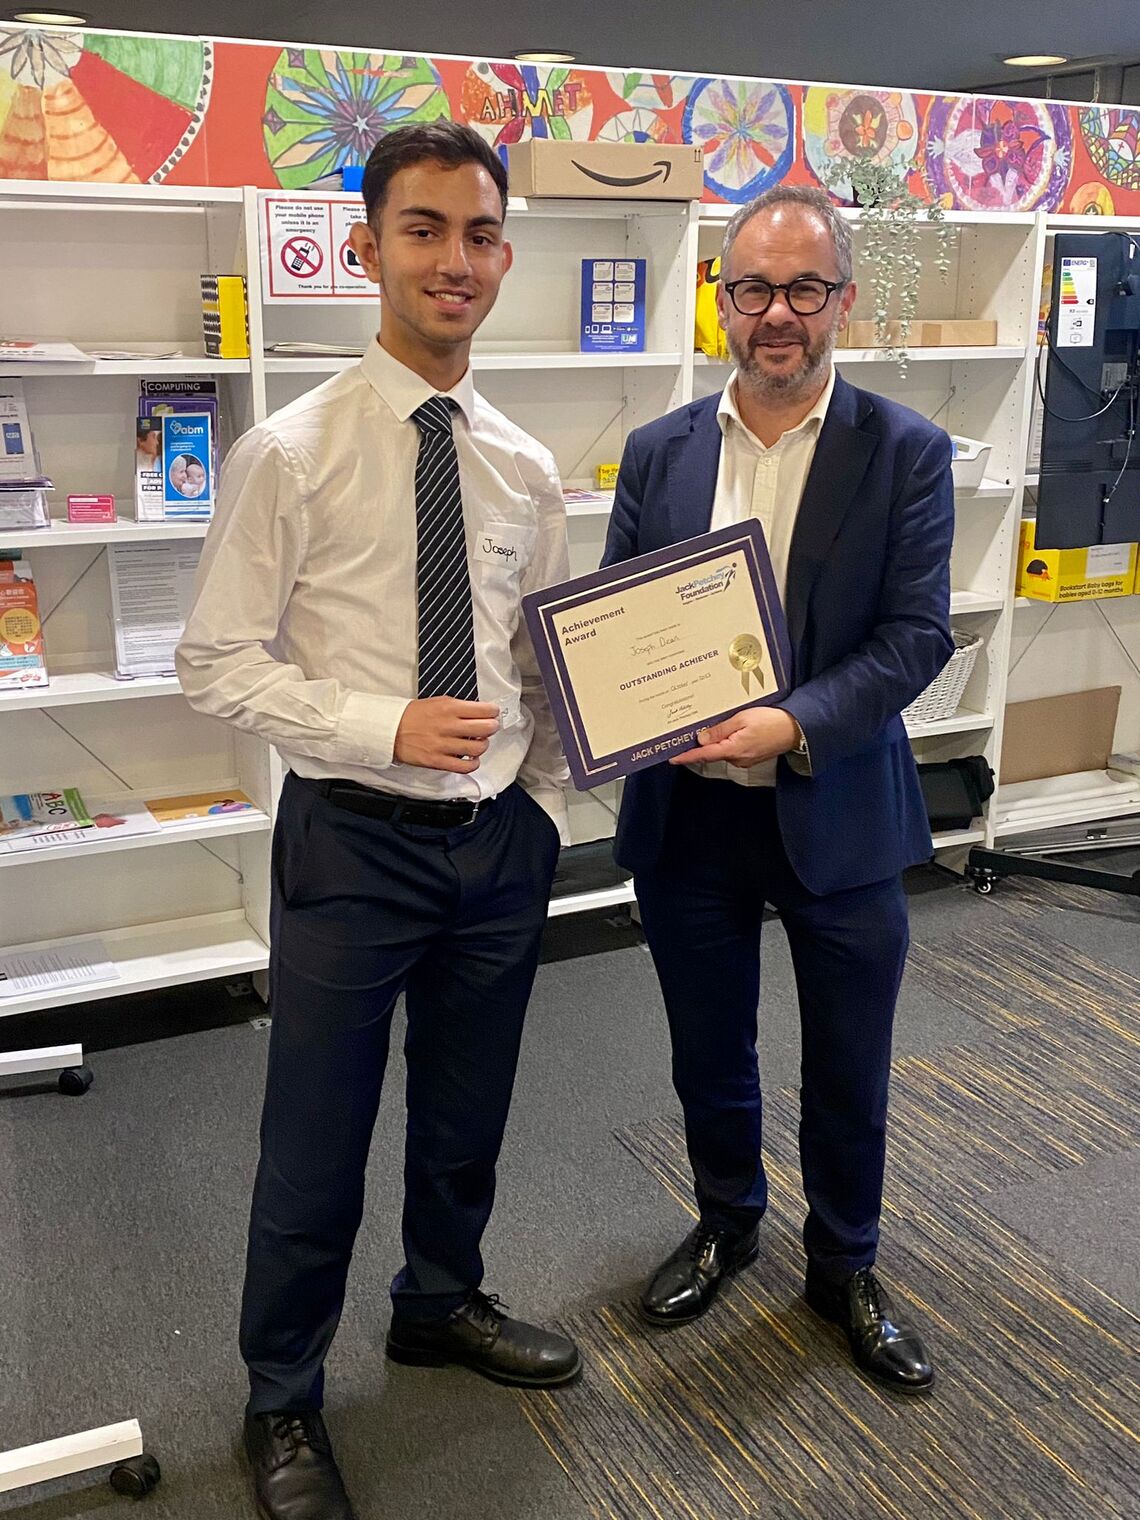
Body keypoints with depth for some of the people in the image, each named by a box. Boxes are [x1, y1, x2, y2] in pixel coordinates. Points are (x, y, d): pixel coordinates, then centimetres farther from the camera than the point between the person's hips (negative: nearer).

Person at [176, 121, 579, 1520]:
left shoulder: (524, 468, 4)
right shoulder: (290, 453, -11)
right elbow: (217, 664, -11)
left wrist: (542, 810, 2)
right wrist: (386, 727, -22)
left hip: (500, 840, 5)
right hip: (353, 840, -4)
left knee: (466, 1113, 22)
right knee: (316, 1141, 9)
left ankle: (442, 1305, 50)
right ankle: (281, 1402, 34)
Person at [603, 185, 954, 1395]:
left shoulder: (905, 454, -6)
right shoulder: (659, 452, 2)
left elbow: (917, 634, -12)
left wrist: (793, 725, -26)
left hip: (836, 816, -2)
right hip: (685, 814, 2)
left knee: (848, 1071, 14)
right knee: (709, 1055, 20)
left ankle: (844, 1267, 39)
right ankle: (725, 1225, 46)